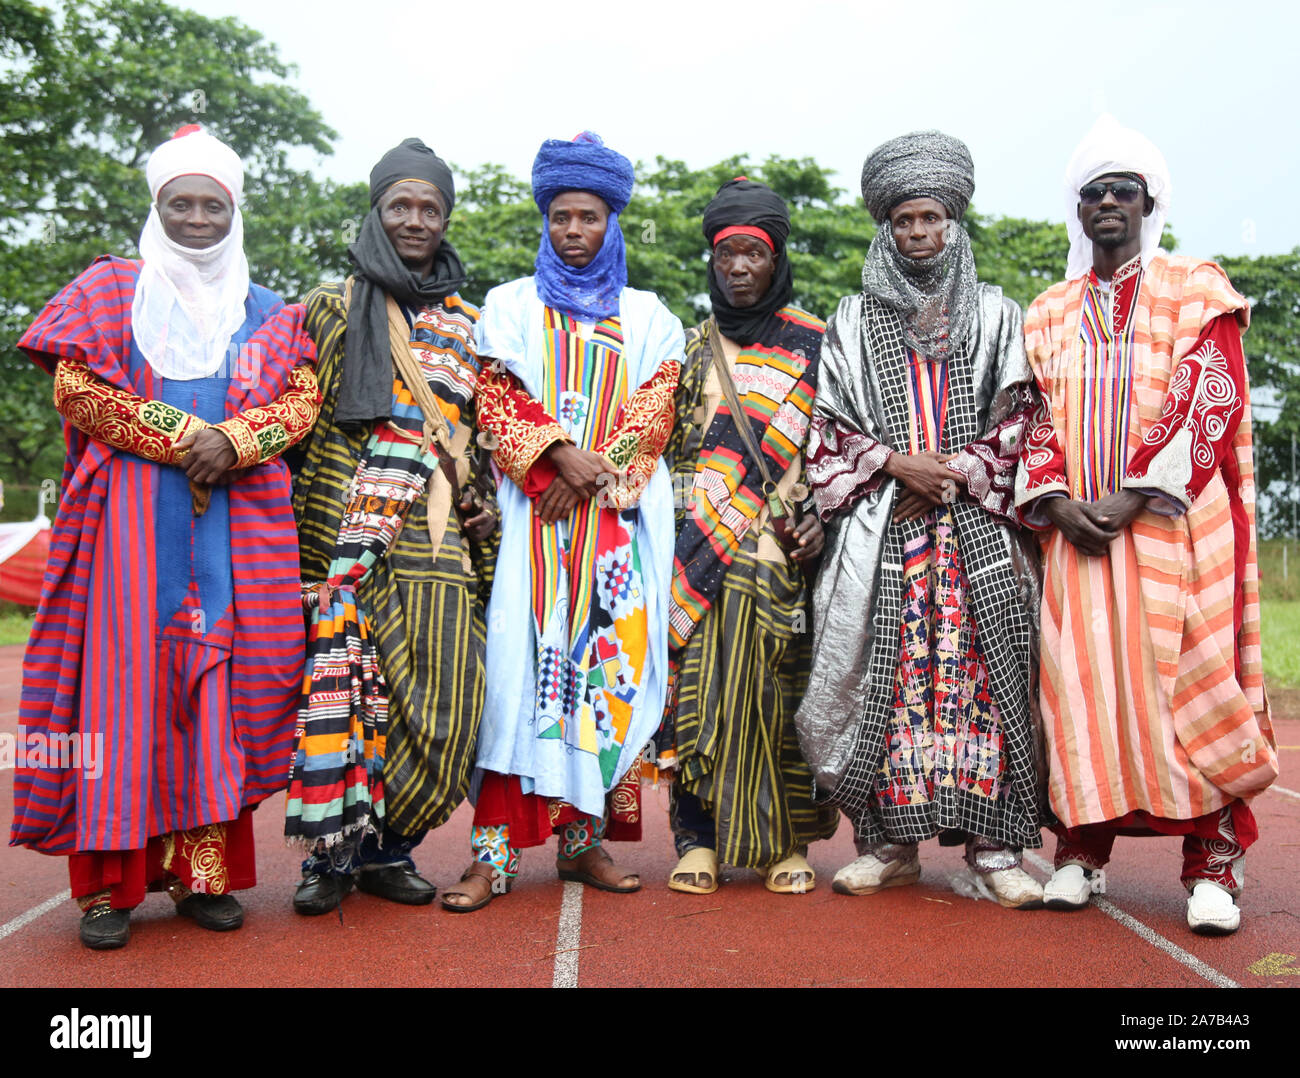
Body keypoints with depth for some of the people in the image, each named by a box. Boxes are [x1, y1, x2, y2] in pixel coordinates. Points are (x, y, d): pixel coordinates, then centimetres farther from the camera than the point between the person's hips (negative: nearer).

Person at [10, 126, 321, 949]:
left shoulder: (269, 314, 19)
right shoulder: (111, 290, 13)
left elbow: (302, 401, 7)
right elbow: (76, 388, 1)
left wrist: (231, 442, -12)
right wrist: (183, 438, -10)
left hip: (235, 522, 2)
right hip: (129, 518, -2)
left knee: (221, 677, -3)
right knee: (123, 675, -7)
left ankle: (204, 869, 3)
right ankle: (106, 879, -3)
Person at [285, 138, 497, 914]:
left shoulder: (466, 321, 19)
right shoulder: (334, 305, 10)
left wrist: (487, 505, 8)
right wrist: (295, 522, -2)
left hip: (438, 539, 3)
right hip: (348, 533, -3)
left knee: (428, 692, -1)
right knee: (343, 679, -7)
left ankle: (387, 848, 12)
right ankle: (331, 852, 5)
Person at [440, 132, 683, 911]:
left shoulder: (646, 316, 16)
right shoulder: (513, 307, 15)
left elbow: (654, 413, 5)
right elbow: (495, 400, 4)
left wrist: (595, 474, -9)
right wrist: (557, 452, -13)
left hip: (621, 514, 1)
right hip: (534, 512, -1)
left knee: (609, 660, -3)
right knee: (524, 658, -10)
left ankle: (586, 838, 5)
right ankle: (496, 852, -9)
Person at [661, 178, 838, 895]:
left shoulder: (814, 345, 10)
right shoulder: (691, 347, 15)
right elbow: (665, 446, 14)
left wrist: (820, 517, -8)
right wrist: (673, 533, 2)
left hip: (781, 549, -1)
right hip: (702, 552, 1)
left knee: (780, 689, -2)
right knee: (700, 682, -3)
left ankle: (783, 841, 9)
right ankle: (699, 838, 5)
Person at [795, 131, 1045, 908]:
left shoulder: (996, 315, 15)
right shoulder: (854, 322, 15)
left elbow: (1018, 420, 7)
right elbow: (832, 428, 8)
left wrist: (956, 474, -8)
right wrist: (897, 465, -8)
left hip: (979, 531, 0)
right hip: (881, 534, 0)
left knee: (987, 674, -6)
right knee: (886, 675, -4)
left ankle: (994, 849, 1)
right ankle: (889, 842, 6)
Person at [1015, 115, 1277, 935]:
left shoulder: (1197, 294, 8)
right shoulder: (1049, 315, 17)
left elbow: (1206, 405, -4)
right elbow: (1039, 416, 10)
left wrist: (1134, 497, -15)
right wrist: (1055, 499, -8)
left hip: (1172, 523, -2)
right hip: (1077, 530, 3)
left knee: (1188, 680, -6)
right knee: (1081, 682, 0)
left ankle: (1213, 863, 2)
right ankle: (1082, 850, 9)